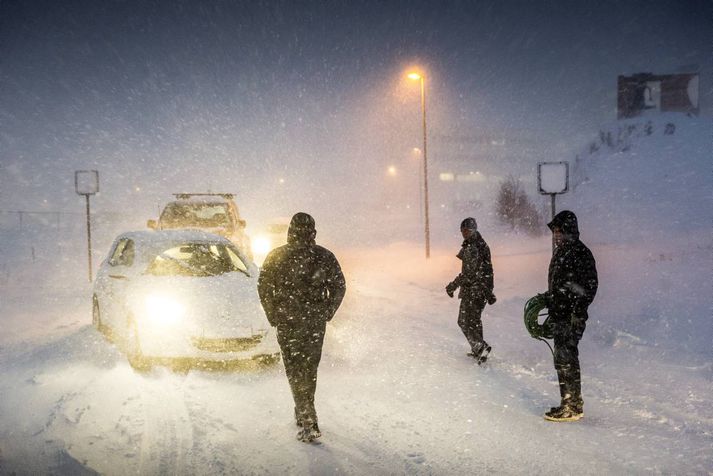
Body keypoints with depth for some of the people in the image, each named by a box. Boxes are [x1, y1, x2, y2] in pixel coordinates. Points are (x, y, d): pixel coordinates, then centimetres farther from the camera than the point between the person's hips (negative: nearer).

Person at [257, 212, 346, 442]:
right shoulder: (325, 256, 1)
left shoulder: (275, 257, -3)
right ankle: (304, 413, 30)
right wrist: (327, 313, 11)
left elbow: (263, 287, -3)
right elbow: (339, 287, 3)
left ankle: (309, 422, -6)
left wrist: (273, 315, 7)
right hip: (316, 322, 2)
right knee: (310, 367, 17)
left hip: (287, 322, -2)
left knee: (295, 370, 2)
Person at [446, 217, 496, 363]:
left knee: (464, 321, -4)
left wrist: (453, 285, -14)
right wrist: (489, 292, 24)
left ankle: (480, 347, -14)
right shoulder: (482, 244, 14)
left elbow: (469, 272, -22)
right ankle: (478, 350, 26)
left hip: (472, 289, -10)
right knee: (474, 319, 19)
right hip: (483, 289, 10)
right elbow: (488, 270, 19)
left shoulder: (471, 247, -18)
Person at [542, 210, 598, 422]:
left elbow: (589, 285, -17)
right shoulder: (561, 252, 18)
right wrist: (547, 299, 22)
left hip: (571, 317, -10)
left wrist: (578, 311, -21)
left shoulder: (581, 253, -12)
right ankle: (572, 403, 21)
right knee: (563, 360, 13)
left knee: (566, 359, -8)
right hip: (560, 316, 10)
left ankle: (572, 407, -3)